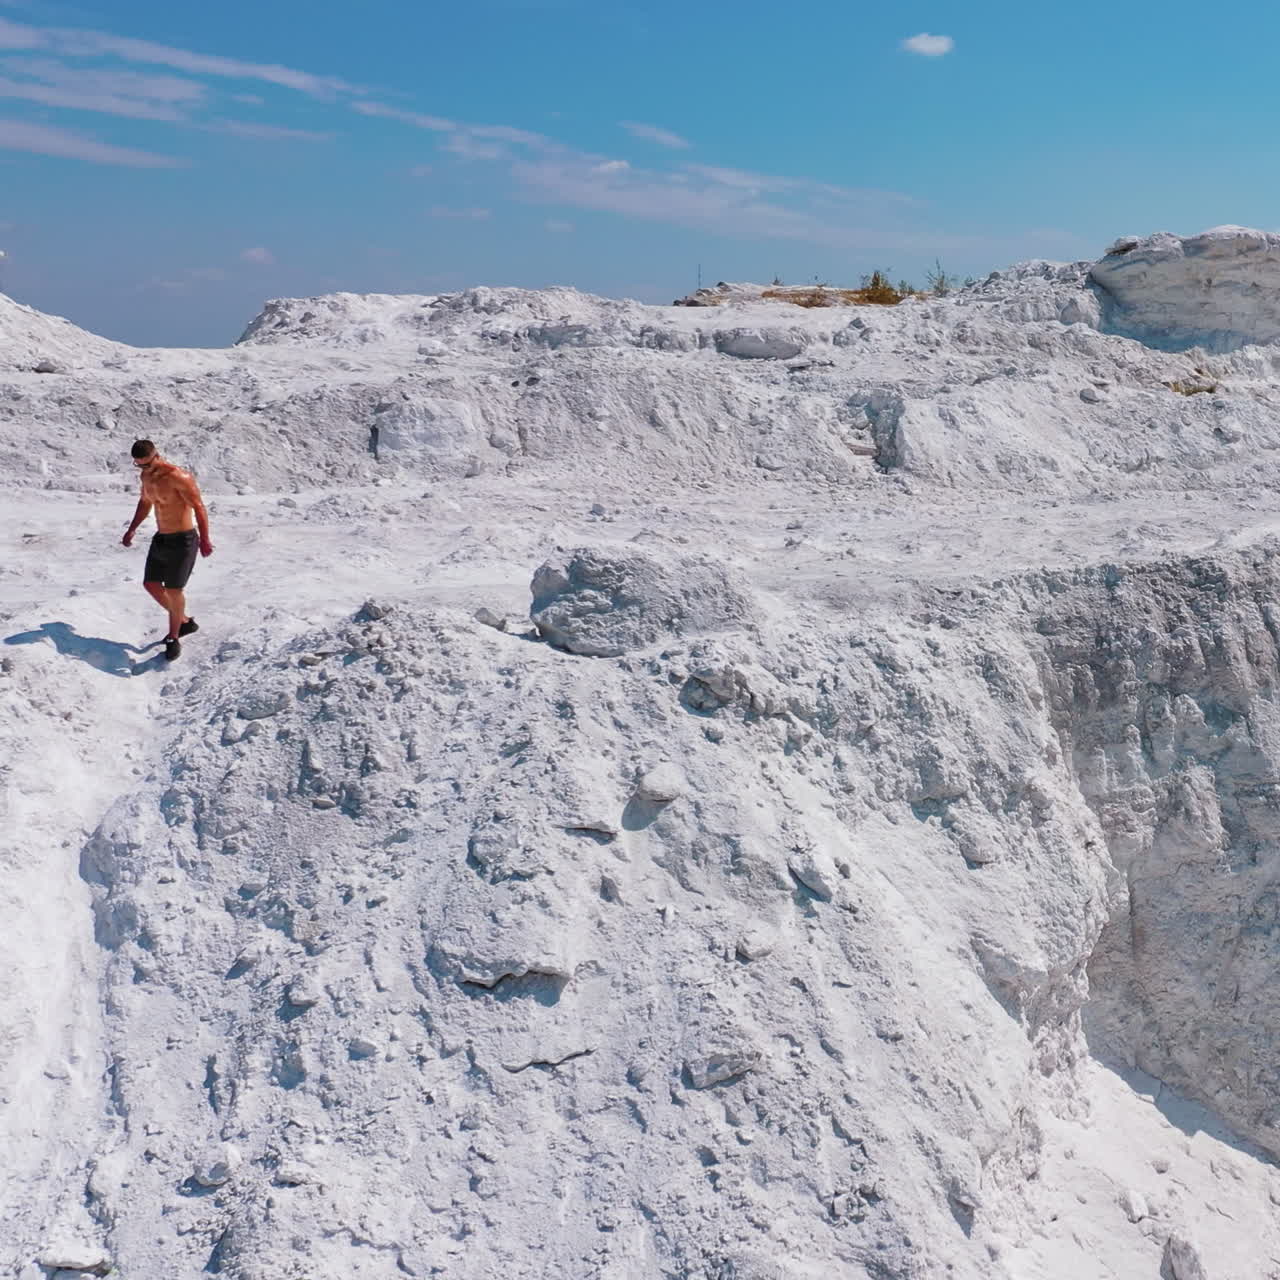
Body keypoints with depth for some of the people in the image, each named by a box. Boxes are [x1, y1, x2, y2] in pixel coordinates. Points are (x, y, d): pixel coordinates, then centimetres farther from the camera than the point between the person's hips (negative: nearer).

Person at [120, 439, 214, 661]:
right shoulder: (147, 476, 4)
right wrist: (132, 529, 23)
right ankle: (184, 621, 28)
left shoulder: (178, 477, -22)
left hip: (182, 541, -8)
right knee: (151, 585, 11)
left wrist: (204, 540, -31)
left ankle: (173, 639, 15)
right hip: (160, 539, 9)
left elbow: (199, 508, -23)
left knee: (174, 590, -2)